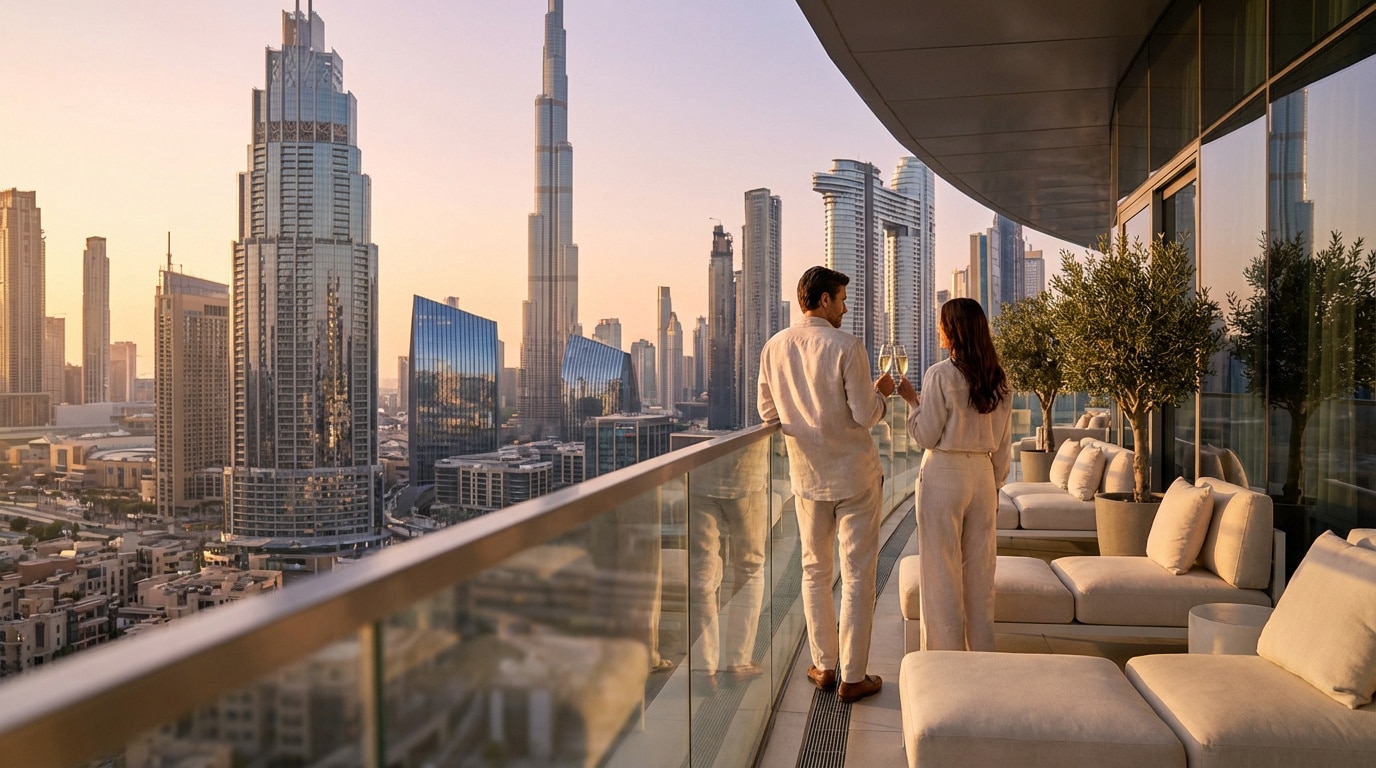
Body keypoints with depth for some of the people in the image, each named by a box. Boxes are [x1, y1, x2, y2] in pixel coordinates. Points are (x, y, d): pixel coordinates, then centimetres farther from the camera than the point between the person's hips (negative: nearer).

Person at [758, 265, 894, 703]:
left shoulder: (774, 348, -1)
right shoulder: (846, 347, -15)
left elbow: (768, 412, 6)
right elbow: (866, 415, -15)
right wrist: (881, 392, 5)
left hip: (807, 475, 4)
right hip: (854, 474, -4)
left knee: (815, 570, 16)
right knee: (858, 574, 4)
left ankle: (824, 666, 23)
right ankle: (853, 678, 9)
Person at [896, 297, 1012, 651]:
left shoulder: (940, 374, -13)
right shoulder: (998, 380, 6)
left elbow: (926, 436, -10)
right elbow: (1003, 445, 10)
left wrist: (912, 399, 3)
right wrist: (995, 486, 18)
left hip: (944, 474, -6)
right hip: (983, 475, 6)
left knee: (942, 572, 3)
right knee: (980, 571, 13)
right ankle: (982, 653, 21)